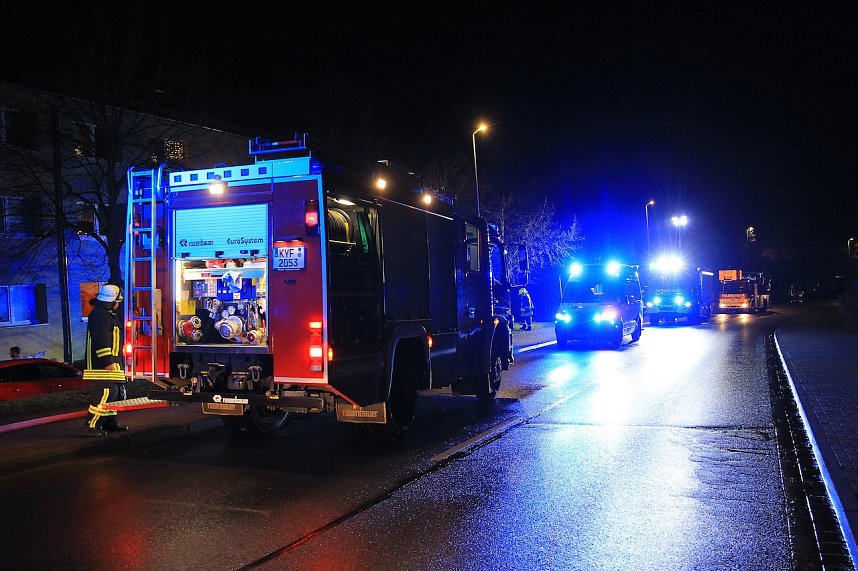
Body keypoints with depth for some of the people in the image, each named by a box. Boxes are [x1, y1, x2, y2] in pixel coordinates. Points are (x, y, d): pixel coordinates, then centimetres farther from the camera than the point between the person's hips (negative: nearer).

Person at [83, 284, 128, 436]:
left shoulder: (107, 314, 20)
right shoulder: (99, 315, -14)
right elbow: (101, 340, -22)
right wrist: (107, 361, -24)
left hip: (111, 361, 11)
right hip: (102, 362, -11)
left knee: (116, 391, 13)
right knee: (106, 391, -13)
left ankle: (110, 422, 20)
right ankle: (92, 424, -7)